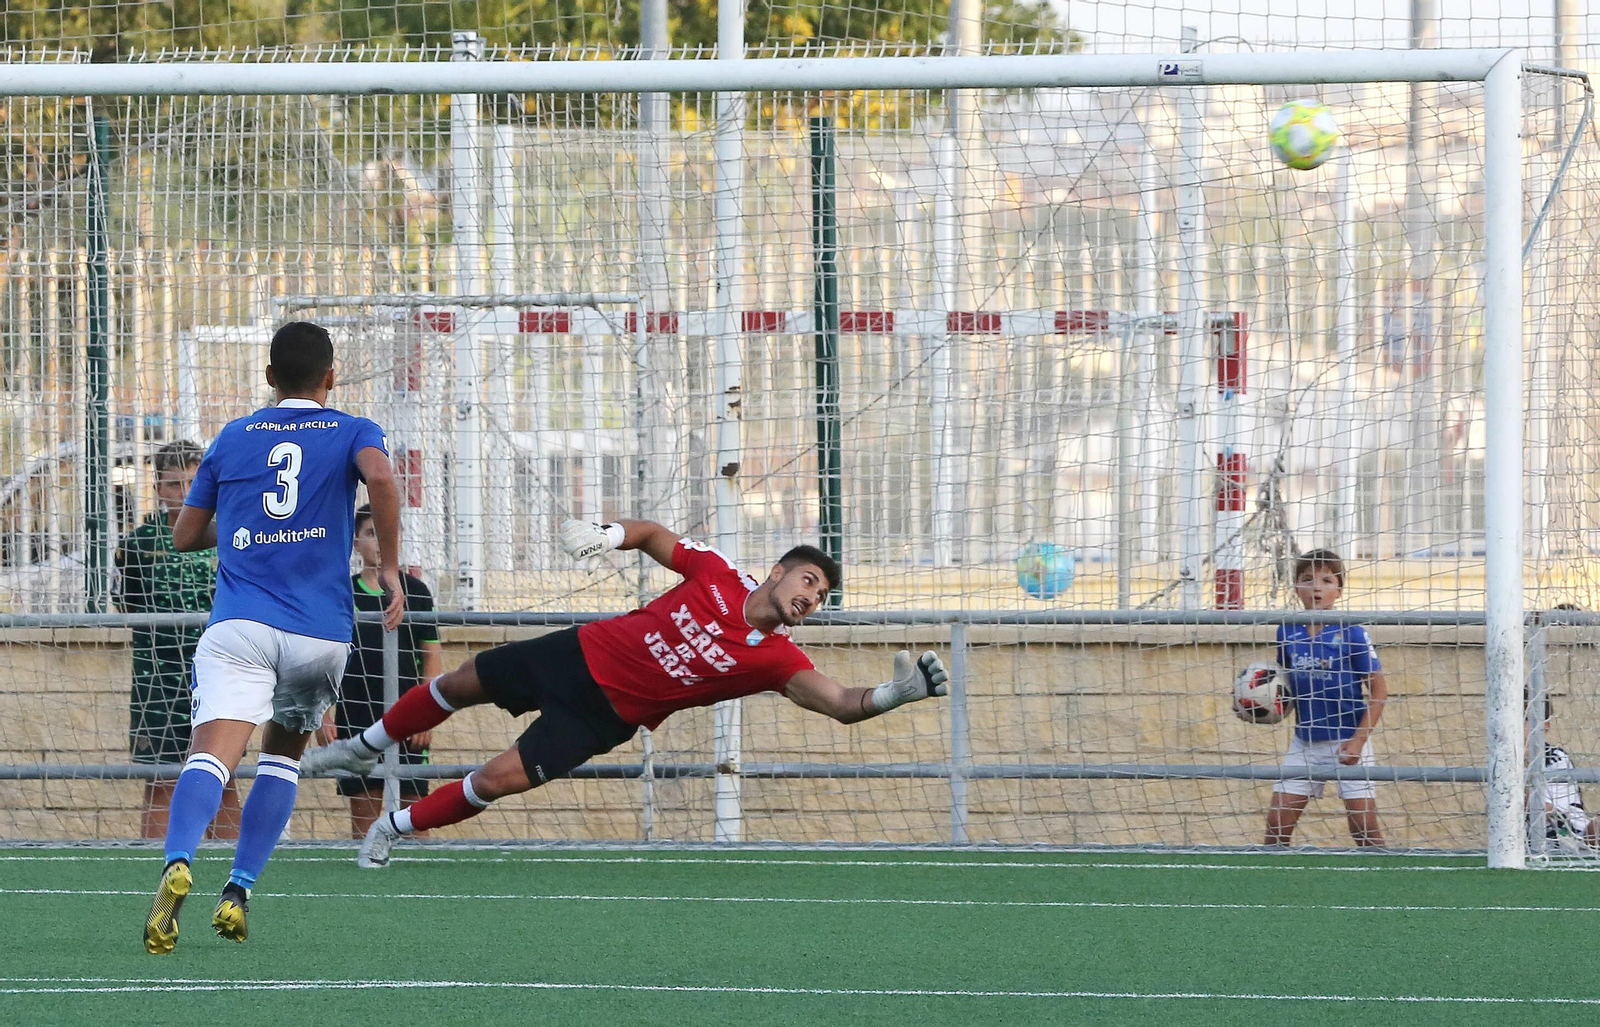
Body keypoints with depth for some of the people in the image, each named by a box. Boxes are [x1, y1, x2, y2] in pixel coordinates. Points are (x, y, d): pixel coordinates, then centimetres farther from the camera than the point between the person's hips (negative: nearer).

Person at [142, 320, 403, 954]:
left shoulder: (233, 439, 17)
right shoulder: (352, 433, 11)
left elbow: (185, 536, 22)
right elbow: (379, 476, -13)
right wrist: (389, 567, -6)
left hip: (239, 625, 0)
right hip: (320, 632, 0)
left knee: (213, 752, -18)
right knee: (283, 754, 23)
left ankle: (179, 863, -46)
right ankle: (238, 893, 11)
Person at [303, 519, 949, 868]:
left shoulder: (778, 660, -19)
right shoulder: (718, 576, -14)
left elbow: (840, 703, -31)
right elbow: (652, 536, 1)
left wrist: (894, 693, -51)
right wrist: (608, 534, -19)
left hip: (606, 715, -2)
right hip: (582, 654, 2)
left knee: (497, 781, -13)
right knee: (457, 686, 16)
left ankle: (396, 827, 14)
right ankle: (366, 748, 46)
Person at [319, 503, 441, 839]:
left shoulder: (415, 592, 5)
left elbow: (432, 659, 6)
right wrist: (323, 717, 0)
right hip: (355, 719, 1)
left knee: (412, 806, -5)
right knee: (363, 812, 0)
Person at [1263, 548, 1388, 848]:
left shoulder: (1351, 633, -11)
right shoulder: (1288, 632, 2)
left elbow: (1379, 690, -8)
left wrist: (1359, 740, -15)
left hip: (1347, 741, -4)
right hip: (1305, 742, 4)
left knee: (1363, 825, -5)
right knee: (1277, 821, 2)